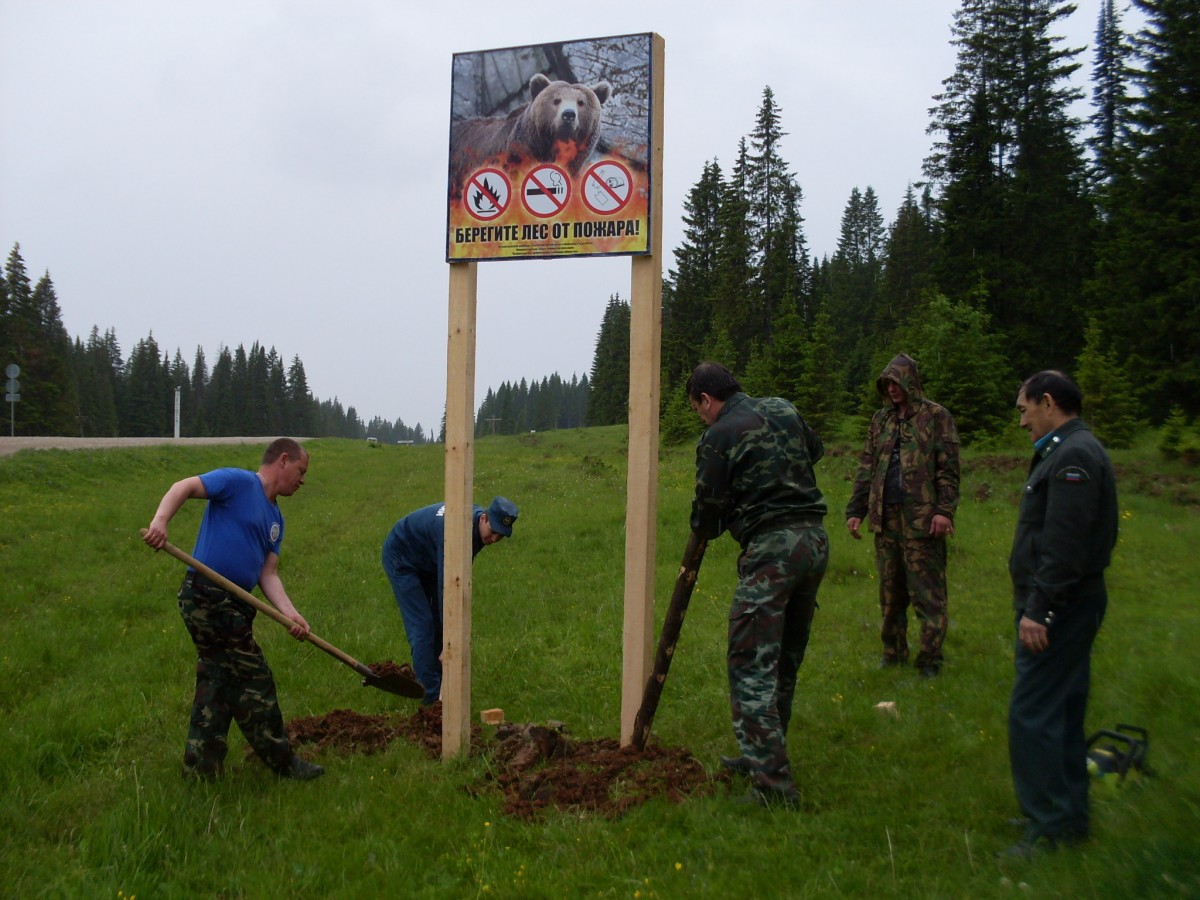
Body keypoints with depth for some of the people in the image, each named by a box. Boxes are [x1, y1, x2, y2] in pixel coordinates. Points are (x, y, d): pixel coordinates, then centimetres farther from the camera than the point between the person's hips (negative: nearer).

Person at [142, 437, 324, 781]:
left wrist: (290, 613, -6)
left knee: (219, 683, 15)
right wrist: (160, 520, -36)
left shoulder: (276, 519, 17)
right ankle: (281, 761, 8)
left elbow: (268, 574, 10)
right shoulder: (239, 482, -6)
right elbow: (184, 487, -16)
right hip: (207, 595, -10)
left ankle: (201, 765, 26)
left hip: (232, 604, 10)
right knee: (253, 681, -2)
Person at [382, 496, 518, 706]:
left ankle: (442, 685, 13)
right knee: (422, 624, -13)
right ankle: (432, 696, -12)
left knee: (439, 619, 5)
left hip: (428, 561, 9)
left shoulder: (476, 522, -13)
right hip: (401, 557, -8)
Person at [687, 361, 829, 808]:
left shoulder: (717, 438, -6)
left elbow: (707, 519, -2)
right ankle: (764, 755, 31)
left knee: (751, 666, -5)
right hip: (815, 539, 8)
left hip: (770, 547, -8)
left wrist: (704, 528, 20)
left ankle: (773, 783, -10)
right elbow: (814, 449, 34)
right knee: (786, 659, 18)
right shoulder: (784, 410, 13)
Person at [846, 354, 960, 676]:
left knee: (928, 591, -3)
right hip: (885, 516, 5)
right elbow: (866, 468, 16)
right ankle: (893, 653, 22)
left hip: (922, 518, -5)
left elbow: (948, 468, -6)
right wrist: (855, 510, 10)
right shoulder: (881, 420, 14)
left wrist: (945, 510, -15)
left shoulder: (936, 417, -1)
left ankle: (930, 657, 5)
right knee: (890, 590, 12)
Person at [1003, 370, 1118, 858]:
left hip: (1060, 608, -11)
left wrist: (1039, 609, -23)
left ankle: (1051, 824, 0)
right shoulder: (1069, 452, 16)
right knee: (1062, 712, 16)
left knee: (1032, 715, -7)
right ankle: (1069, 814, 26)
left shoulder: (1073, 457, -18)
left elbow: (1064, 546, -24)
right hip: (1067, 607, 11)